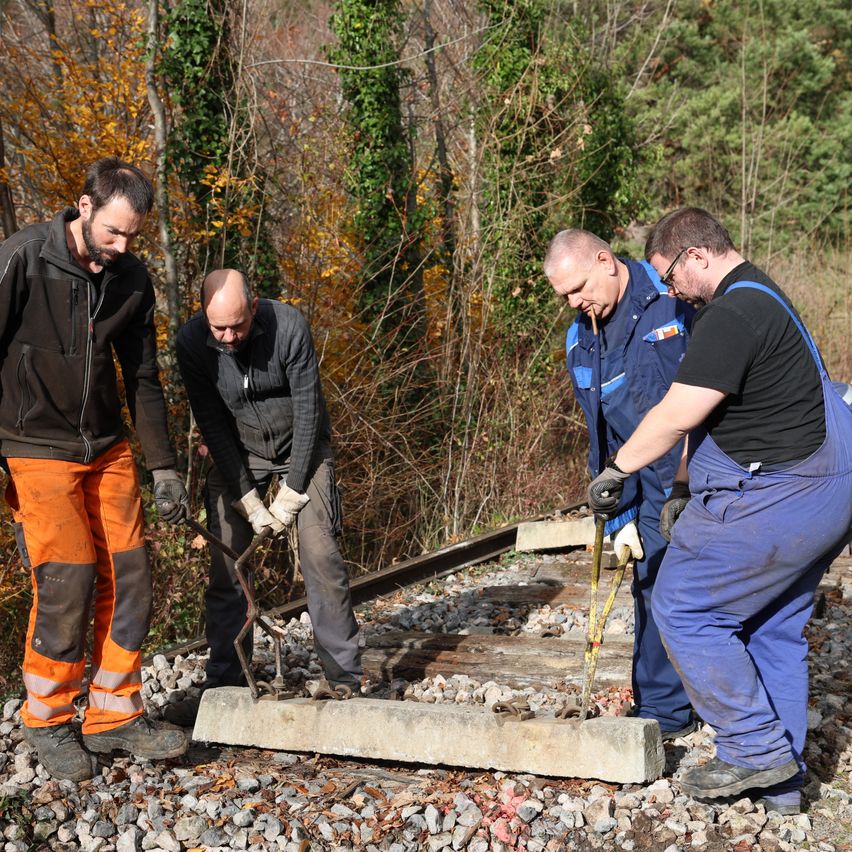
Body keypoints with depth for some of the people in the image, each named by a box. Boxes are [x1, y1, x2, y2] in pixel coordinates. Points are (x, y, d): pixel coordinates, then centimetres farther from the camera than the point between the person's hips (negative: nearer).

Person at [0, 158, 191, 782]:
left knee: (128, 577, 2)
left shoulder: (131, 278, 2)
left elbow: (143, 379, 9)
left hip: (109, 449, 5)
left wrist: (164, 467, 7)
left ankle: (116, 715, 16)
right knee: (67, 579, -9)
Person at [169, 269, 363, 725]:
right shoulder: (192, 341, -18)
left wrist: (291, 494, -16)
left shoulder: (289, 327, -25)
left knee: (320, 557, -12)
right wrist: (247, 499, -14)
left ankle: (345, 678, -3)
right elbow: (211, 423, -12)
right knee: (225, 568, -4)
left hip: (300, 447, -2)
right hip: (237, 453, 2)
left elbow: (308, 409, -18)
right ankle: (223, 684, 6)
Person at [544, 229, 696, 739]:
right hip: (653, 485, 5)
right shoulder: (582, 341, 7)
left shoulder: (677, 296, -10)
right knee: (653, 586, 4)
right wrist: (620, 516, 4)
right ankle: (662, 710, 16)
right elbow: (601, 436, 10)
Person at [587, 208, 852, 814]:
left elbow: (678, 415, -22)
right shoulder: (760, 297, 18)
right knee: (774, 629, 16)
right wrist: (684, 489, 23)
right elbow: (708, 414, 21)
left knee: (683, 606, -1)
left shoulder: (734, 313, -18)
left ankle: (757, 749, 6)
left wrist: (615, 471, -9)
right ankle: (780, 783, 24)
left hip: (776, 495, -11)